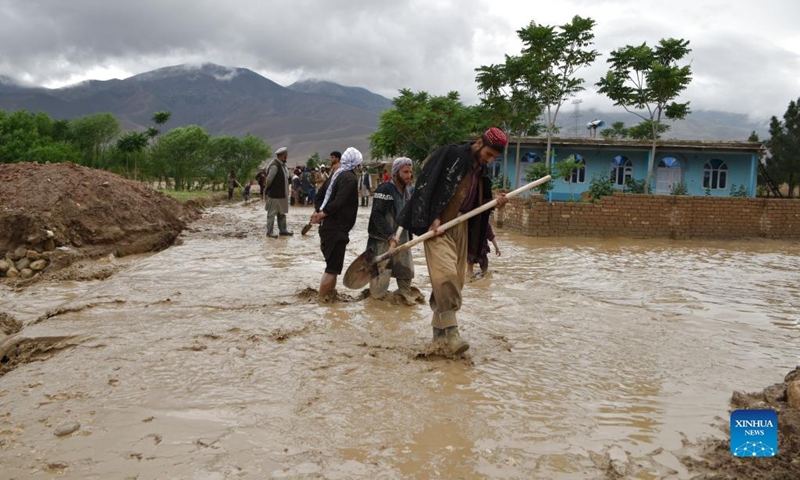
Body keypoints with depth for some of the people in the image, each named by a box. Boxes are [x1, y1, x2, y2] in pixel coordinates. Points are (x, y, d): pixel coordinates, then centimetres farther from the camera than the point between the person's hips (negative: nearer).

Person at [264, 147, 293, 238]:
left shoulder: (283, 165, 10)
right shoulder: (274, 166, -20)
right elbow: (269, 180, -19)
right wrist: (268, 190, -5)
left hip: (282, 194, 9)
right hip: (274, 195, -9)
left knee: (282, 213, 17)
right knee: (272, 214, 1)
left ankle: (283, 230, 26)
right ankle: (270, 232, 8)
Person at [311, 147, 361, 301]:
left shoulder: (335, 175, 15)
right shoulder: (350, 179, -13)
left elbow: (319, 197, 15)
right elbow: (339, 202, -24)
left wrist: (319, 211, 1)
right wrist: (323, 213, -14)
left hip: (326, 225, 9)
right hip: (337, 228, -9)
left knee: (333, 263, 19)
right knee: (333, 266, -3)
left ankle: (330, 293, 27)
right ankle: (322, 297, 0)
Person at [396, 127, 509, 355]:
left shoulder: (481, 172, 17)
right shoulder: (451, 155, -7)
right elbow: (428, 186, -13)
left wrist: (495, 203, 1)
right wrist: (434, 219, -20)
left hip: (462, 226, 8)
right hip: (438, 225, -8)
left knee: (456, 280, 7)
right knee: (446, 274, -22)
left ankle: (439, 332, 17)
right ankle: (450, 332, -18)